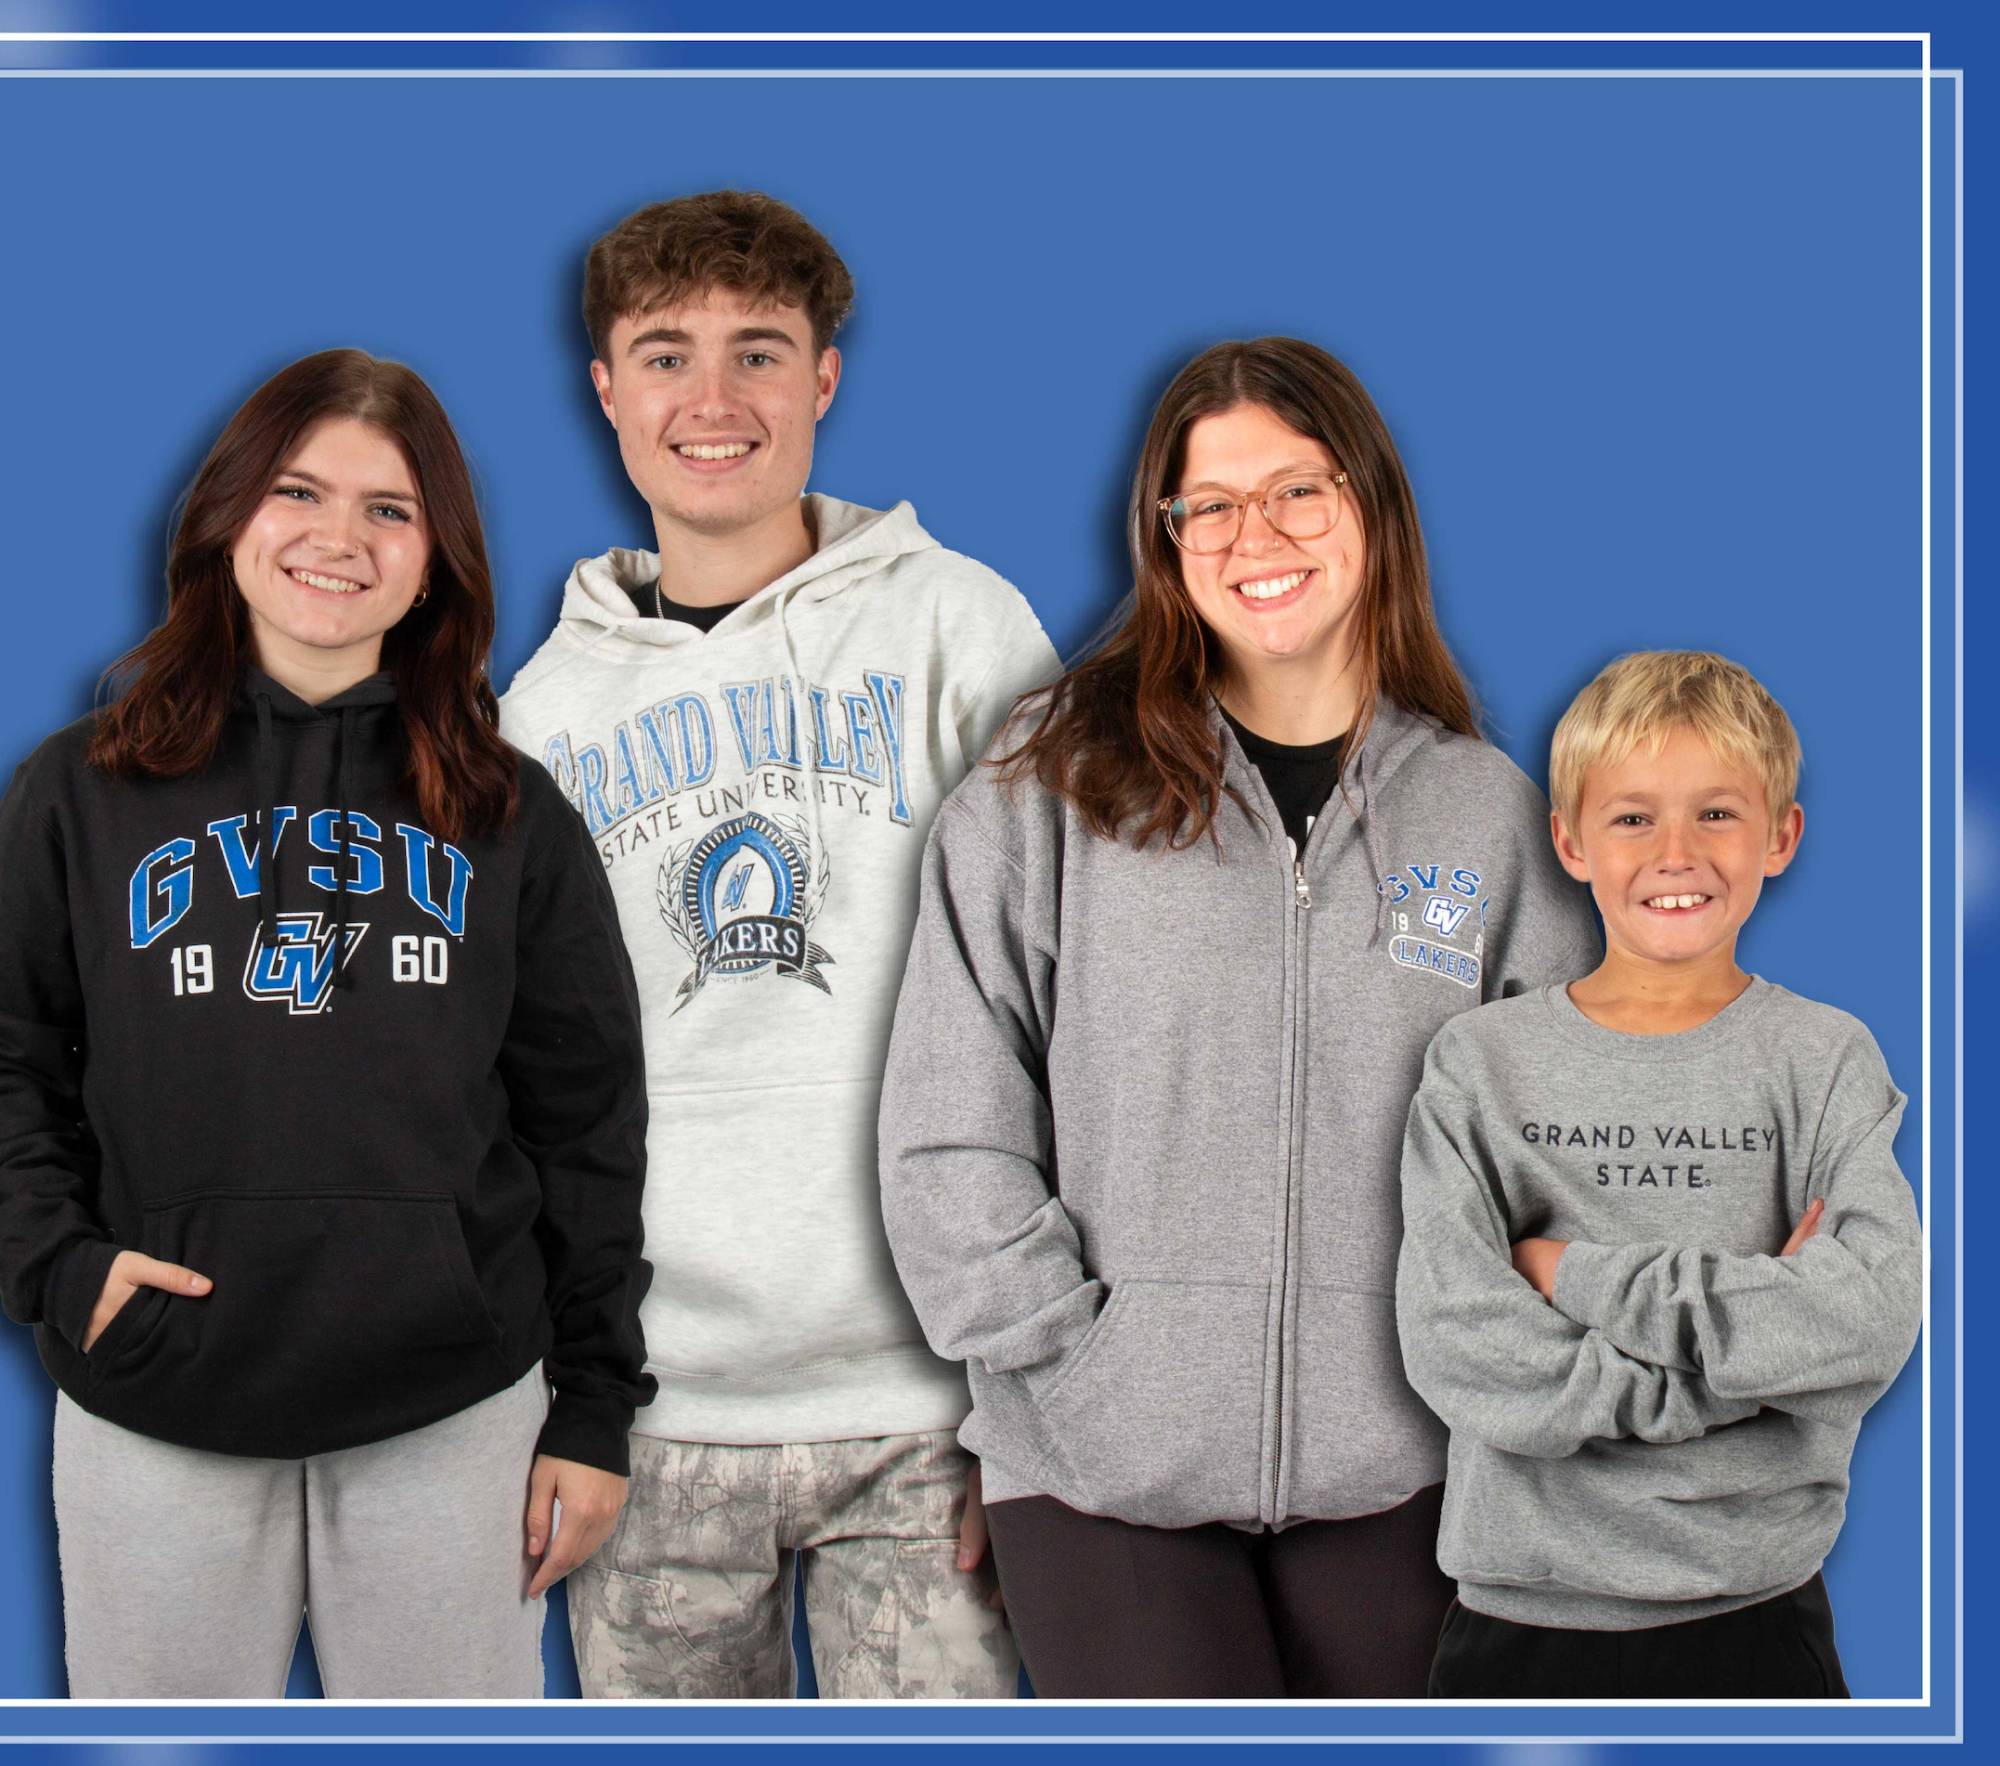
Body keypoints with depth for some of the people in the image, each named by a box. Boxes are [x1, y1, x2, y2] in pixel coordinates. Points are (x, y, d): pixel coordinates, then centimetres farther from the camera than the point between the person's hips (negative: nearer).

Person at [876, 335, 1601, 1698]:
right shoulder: (1053, 789, 1)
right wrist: (1060, 1340, -7)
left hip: (1391, 1469, 2)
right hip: (1103, 1459, -2)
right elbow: (949, 1126, -1)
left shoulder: (1488, 813, 7)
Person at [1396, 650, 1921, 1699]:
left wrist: (1583, 1277, -14)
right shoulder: (1482, 1062, 0)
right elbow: (1458, 1356, -12)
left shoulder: (1823, 1057, 0)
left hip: (1752, 1614, 0)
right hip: (1523, 1611, 0)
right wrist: (1753, 1329, -15)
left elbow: (1873, 1321, -15)